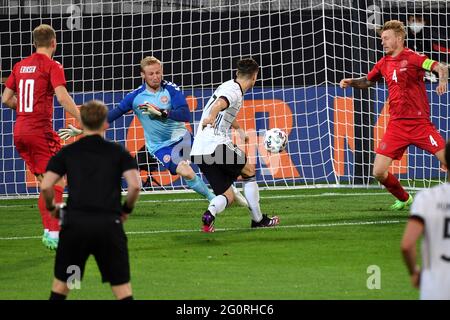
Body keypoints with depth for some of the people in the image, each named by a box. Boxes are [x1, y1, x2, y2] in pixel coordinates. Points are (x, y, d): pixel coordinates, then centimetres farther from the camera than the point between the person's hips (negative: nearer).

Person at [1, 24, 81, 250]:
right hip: (41, 131, -7)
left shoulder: (20, 66, 13)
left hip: (19, 131, 7)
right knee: (58, 181, -4)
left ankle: (48, 231, 10)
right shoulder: (52, 66, -7)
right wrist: (82, 120, -21)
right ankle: (53, 233, -13)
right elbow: (62, 97, -20)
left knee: (45, 182, 14)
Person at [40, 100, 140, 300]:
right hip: (109, 224, -1)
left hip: (75, 223, 1)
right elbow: (135, 185, -5)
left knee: (61, 285, 14)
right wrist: (126, 209, 13)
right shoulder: (118, 152, 8)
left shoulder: (67, 152, 9)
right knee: (123, 290, 3)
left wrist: (51, 207, 19)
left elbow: (45, 186, -1)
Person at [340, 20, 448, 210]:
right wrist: (351, 82, 11)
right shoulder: (384, 63, 12)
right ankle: (404, 199, 21)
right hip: (396, 124, 5)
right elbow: (367, 82, 29)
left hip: (419, 122, -5)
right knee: (379, 173, -4)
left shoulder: (411, 57, -7)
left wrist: (442, 80, -38)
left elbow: (441, 68, -18)